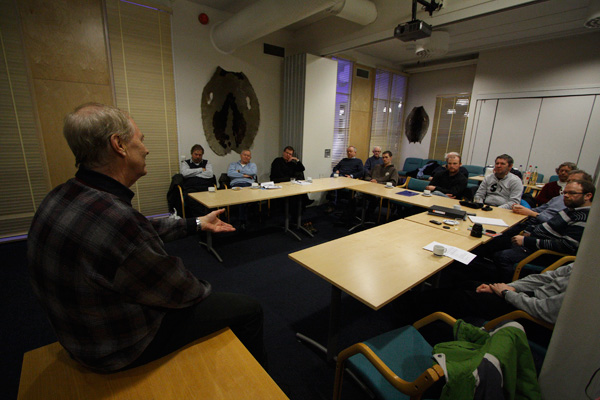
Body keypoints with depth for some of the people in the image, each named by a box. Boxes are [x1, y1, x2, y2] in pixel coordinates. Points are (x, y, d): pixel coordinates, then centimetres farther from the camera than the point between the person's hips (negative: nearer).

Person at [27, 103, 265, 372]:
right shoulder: (113, 217, -39)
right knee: (249, 310, 1)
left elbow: (146, 229, 7)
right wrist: (204, 290, -3)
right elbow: (181, 292, -25)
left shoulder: (65, 195, -6)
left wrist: (197, 223, 10)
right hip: (125, 345, -9)